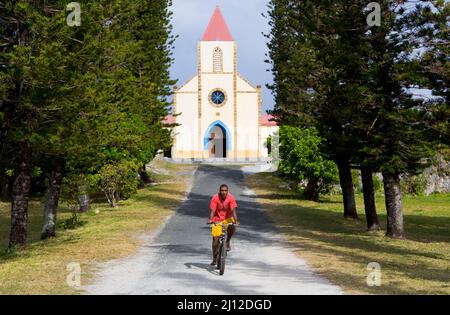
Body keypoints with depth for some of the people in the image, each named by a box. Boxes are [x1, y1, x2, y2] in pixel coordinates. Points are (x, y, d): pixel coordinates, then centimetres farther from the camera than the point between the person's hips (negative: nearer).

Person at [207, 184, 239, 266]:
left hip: (227, 218, 0)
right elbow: (212, 210, -23)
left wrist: (236, 221, -40)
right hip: (217, 220, 0)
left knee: (232, 228, -33)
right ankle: (214, 258, 13)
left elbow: (233, 210, -25)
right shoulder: (215, 198, -19)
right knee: (215, 239, -4)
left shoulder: (231, 198, -17)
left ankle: (228, 241, -3)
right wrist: (210, 220, -41)